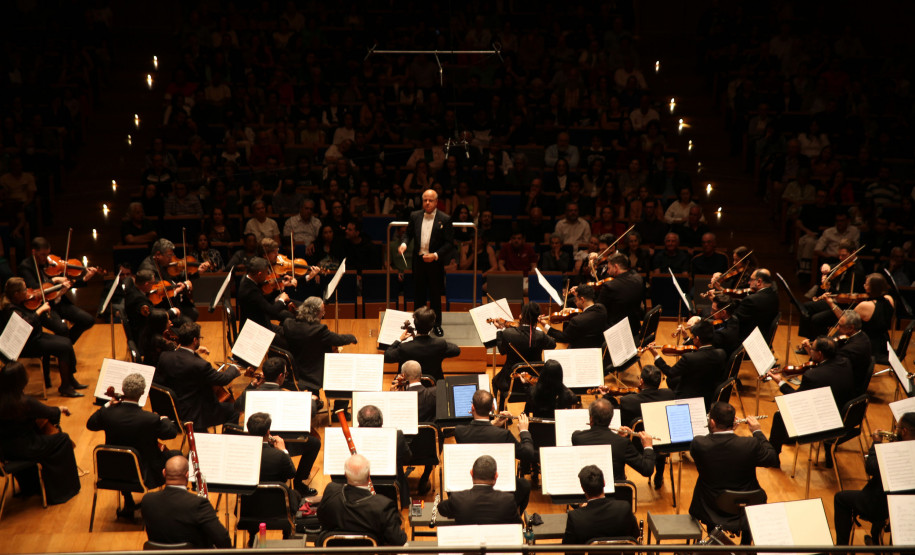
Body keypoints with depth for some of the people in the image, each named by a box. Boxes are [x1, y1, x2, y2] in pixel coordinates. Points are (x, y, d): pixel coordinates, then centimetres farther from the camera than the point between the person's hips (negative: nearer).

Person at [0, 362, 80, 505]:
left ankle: (29, 487, 50)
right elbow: (51, 414, -9)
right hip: (23, 449, -7)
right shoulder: (26, 402, -26)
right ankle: (65, 489, 21)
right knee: (63, 440, 8)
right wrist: (60, 409, 13)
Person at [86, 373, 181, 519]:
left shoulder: (107, 413, -18)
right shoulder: (151, 419, -28)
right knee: (176, 456, 17)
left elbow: (90, 424, 5)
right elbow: (172, 432, -7)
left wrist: (108, 405, 4)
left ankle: (128, 506, 43)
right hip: (144, 476, -4)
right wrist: (164, 419, 14)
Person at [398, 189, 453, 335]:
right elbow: (408, 233, 15)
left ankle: (437, 325, 19)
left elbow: (449, 243, -7)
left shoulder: (445, 219, -7)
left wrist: (436, 255, -18)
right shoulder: (415, 216, 4)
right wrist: (404, 244, -8)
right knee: (419, 294, 12)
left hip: (435, 262, -3)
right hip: (418, 261, 3)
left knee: (435, 295, 6)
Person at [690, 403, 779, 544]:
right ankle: (745, 543, 43)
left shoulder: (698, 444, -24)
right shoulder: (751, 445, -25)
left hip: (709, 511, 1)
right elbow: (773, 460, -6)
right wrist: (757, 431, 3)